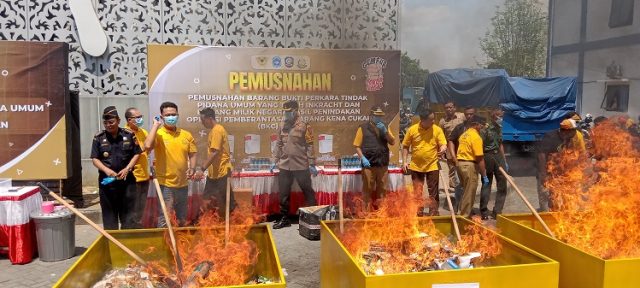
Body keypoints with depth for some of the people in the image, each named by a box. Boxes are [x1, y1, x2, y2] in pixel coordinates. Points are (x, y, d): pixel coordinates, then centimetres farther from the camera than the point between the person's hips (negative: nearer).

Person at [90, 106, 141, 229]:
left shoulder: (129, 135, 0)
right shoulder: (98, 138, 1)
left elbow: (136, 154, 4)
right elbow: (95, 159, 2)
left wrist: (127, 169, -9)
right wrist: (106, 170, -15)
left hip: (127, 180, 0)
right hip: (106, 180, 0)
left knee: (128, 214, 5)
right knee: (109, 214, 7)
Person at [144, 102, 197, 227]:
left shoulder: (186, 135, 4)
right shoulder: (158, 134, -9)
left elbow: (192, 154, 13)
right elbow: (147, 146, -29)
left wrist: (192, 168, -5)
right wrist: (156, 125, -20)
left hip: (183, 183, 5)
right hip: (165, 183, -5)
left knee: (182, 218, 20)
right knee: (165, 218, -1)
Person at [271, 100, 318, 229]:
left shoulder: (304, 126, -6)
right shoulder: (283, 127, 10)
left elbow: (310, 146, -7)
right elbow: (279, 144, 15)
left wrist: (312, 164, -10)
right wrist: (275, 161, 11)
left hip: (301, 166, -5)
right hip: (284, 166, 5)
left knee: (308, 192, 5)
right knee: (284, 193, 10)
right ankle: (284, 218, 22)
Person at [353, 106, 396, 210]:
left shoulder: (385, 127, 14)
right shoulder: (363, 128, 2)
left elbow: (392, 142, 7)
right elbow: (357, 146, 0)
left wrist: (385, 131, -6)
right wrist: (362, 158, -13)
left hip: (383, 164, 4)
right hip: (368, 165, -3)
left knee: (382, 189, 7)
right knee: (368, 189, -2)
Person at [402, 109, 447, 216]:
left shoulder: (437, 130, -5)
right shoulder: (412, 130, -5)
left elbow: (443, 144, -4)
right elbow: (405, 146, 4)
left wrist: (442, 149, -28)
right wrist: (405, 161, -2)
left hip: (432, 166, -1)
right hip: (416, 167, 1)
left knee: (433, 193, 7)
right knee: (417, 192, 11)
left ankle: (434, 214, 19)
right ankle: (418, 214, 24)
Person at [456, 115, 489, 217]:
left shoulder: (464, 134, 14)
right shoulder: (476, 137, -14)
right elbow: (480, 158, -16)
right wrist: (484, 176, -12)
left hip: (460, 163, 9)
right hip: (469, 165, -9)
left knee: (465, 191, 21)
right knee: (469, 193, 1)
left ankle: (463, 212, 31)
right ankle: (465, 216, 7)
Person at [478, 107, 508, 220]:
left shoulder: (499, 128, 10)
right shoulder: (486, 128, -12)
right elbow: (480, 146, -14)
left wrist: (504, 161, 18)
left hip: (498, 156, 7)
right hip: (488, 157, -7)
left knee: (502, 183, 6)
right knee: (486, 184, 2)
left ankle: (497, 211, 15)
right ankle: (484, 212, 13)